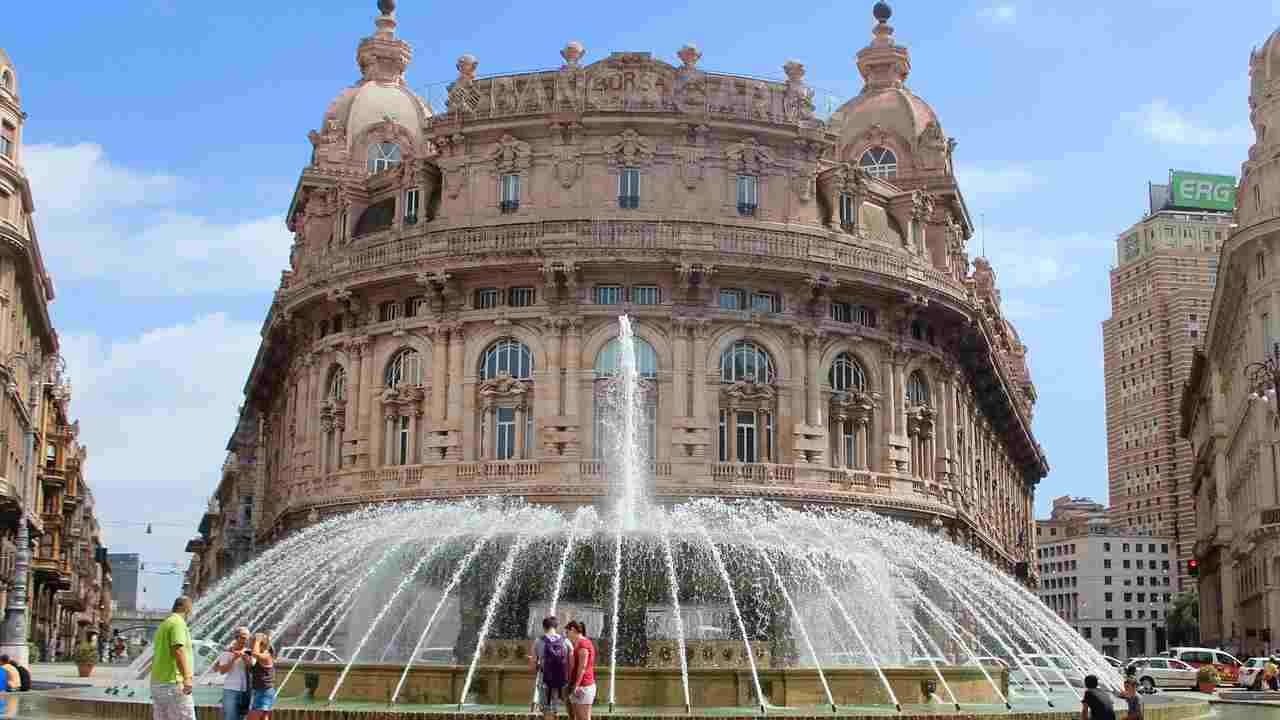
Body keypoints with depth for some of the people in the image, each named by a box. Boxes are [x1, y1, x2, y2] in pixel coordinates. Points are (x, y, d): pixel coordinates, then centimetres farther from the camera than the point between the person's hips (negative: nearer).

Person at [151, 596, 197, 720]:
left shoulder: (162, 625, 21)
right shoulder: (178, 622, -8)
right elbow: (178, 649, -22)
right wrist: (187, 677, -31)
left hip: (157, 683, 9)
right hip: (173, 683, -9)